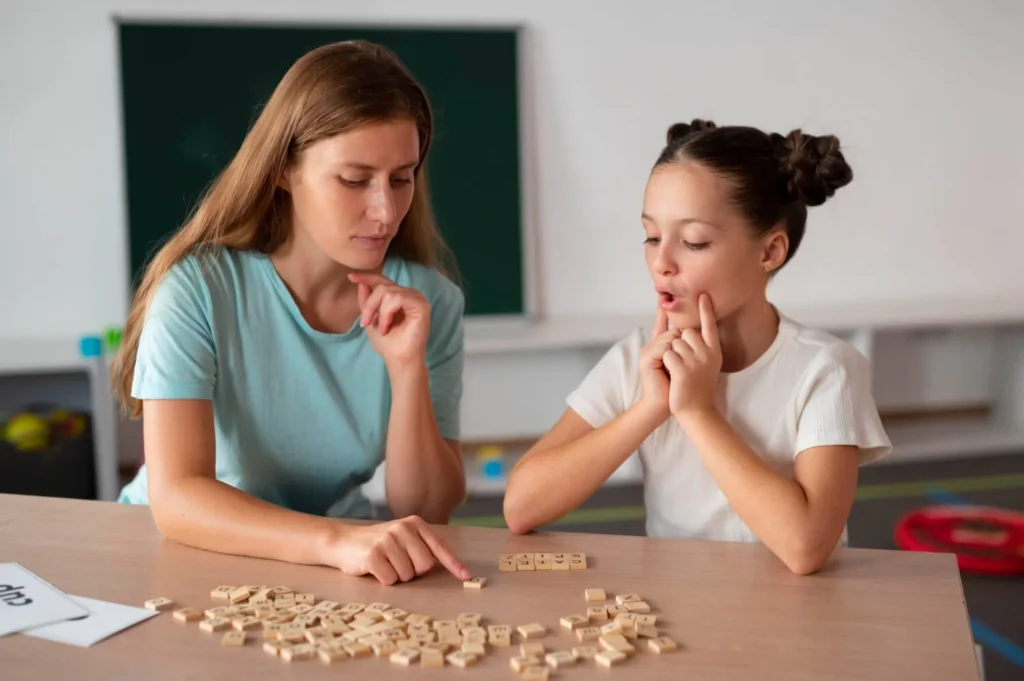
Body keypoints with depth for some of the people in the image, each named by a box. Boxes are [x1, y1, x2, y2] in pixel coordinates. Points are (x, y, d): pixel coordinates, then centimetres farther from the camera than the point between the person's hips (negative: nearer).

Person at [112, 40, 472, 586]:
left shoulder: (429, 301, -7)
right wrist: (336, 541, -38)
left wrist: (408, 370, -21)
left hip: (333, 575, 2)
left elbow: (423, 513, -7)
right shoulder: (200, 288, -16)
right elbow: (176, 497, -24)